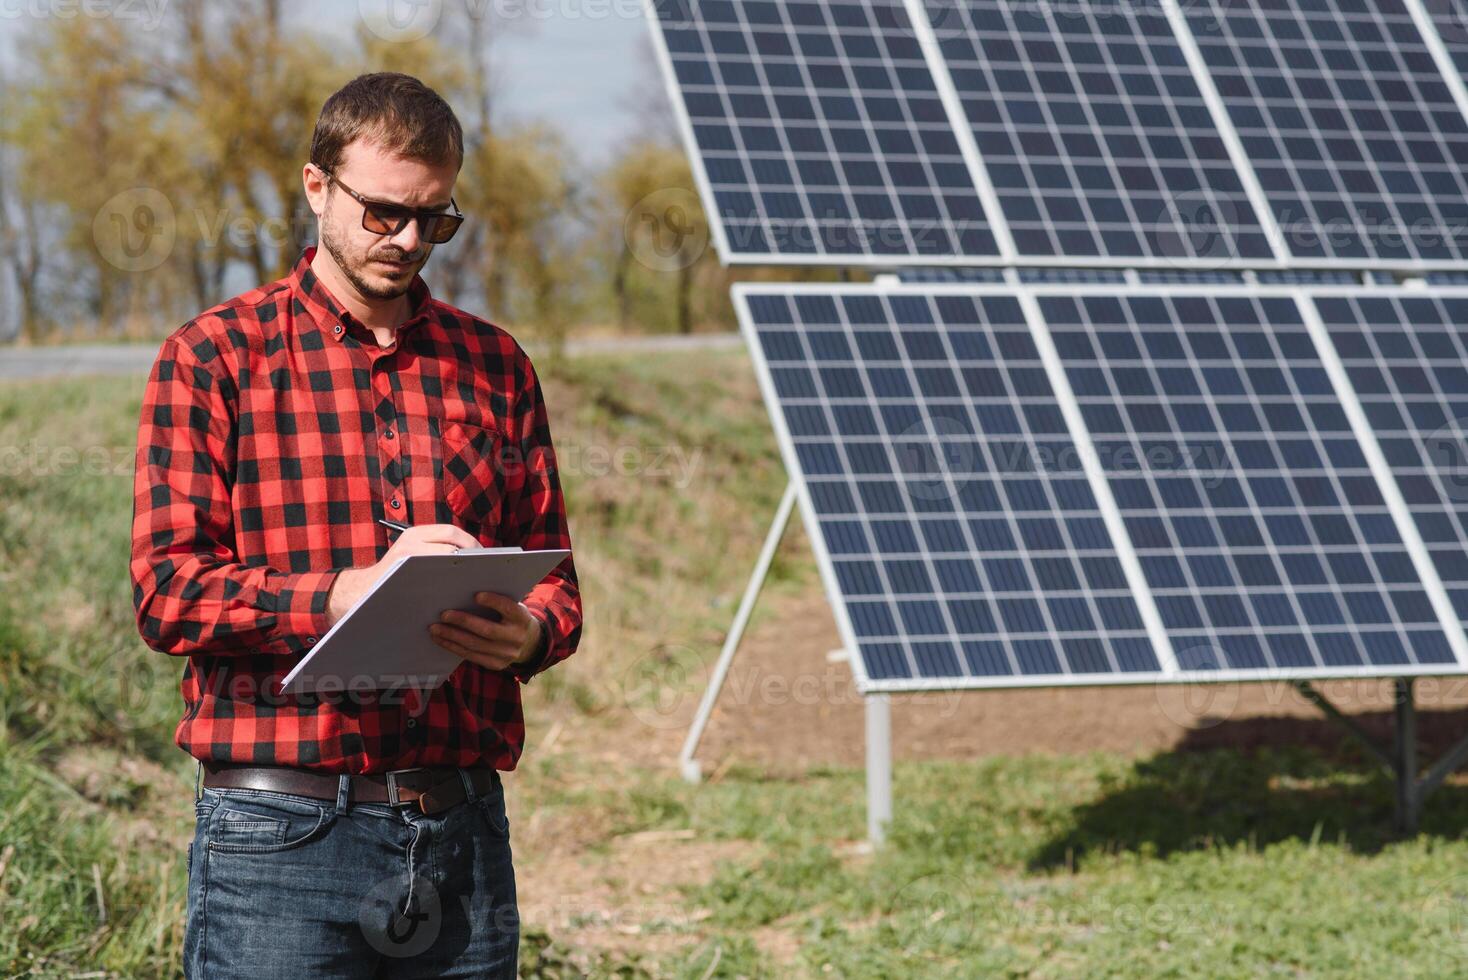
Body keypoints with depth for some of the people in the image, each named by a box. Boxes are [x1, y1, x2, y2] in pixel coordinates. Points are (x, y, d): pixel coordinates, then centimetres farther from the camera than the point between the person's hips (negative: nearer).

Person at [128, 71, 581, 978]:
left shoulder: (495, 365, 15)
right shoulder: (216, 357, 3)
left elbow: (556, 582, 15)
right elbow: (169, 592, -6)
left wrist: (527, 633, -9)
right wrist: (354, 591, -20)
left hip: (462, 831, 4)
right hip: (281, 830, -4)